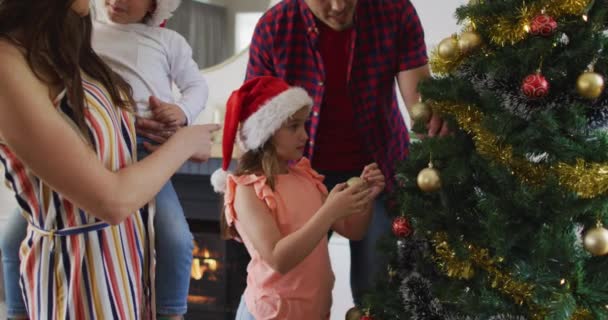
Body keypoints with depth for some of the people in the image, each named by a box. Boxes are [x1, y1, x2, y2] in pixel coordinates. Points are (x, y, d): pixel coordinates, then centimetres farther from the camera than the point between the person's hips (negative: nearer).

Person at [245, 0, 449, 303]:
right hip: (304, 170, 0)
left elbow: (418, 92, -19)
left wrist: (433, 114, -43)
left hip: (379, 165, 0)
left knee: (376, 286, 8)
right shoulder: (273, 27, -18)